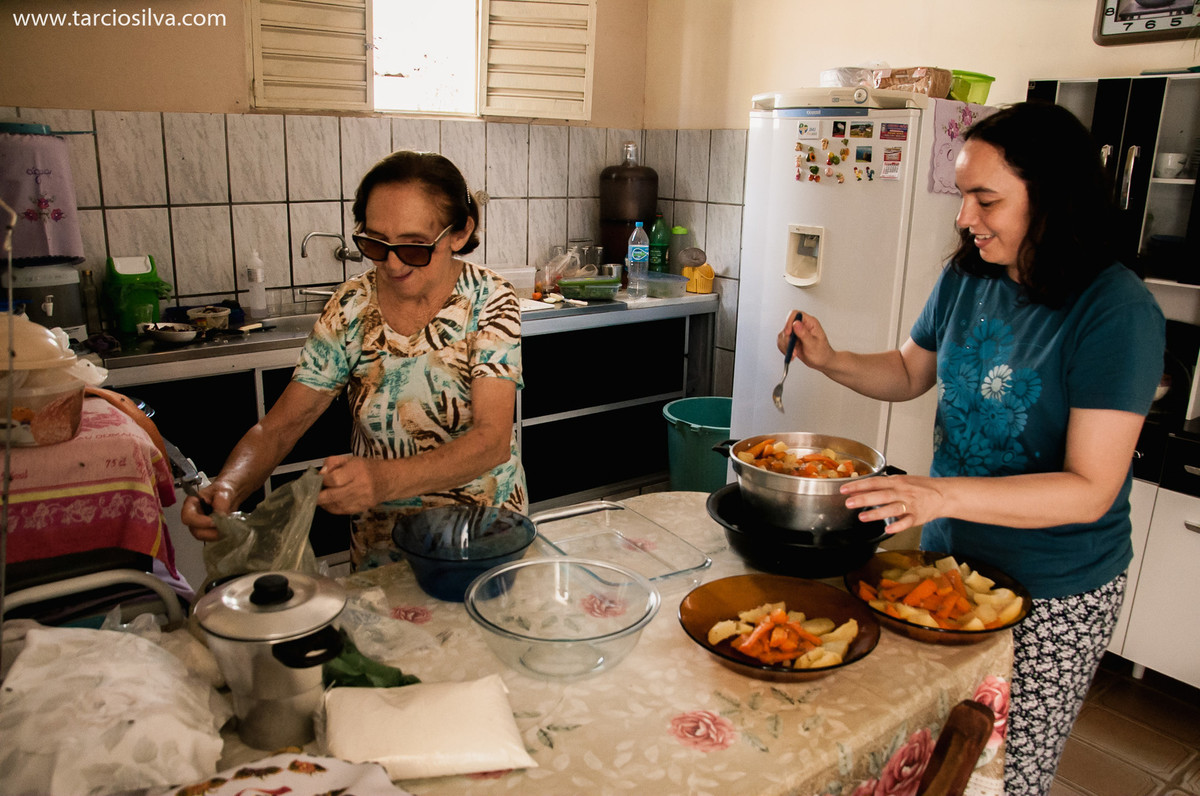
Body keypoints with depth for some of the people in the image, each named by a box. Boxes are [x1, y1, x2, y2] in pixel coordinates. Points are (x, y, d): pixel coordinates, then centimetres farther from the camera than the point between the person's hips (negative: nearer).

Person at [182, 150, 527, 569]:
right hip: (382, 539, 2)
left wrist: (385, 479, -36)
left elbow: (493, 440, -21)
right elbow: (280, 426, -4)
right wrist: (227, 488, -25)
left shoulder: (489, 300, -11)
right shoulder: (352, 306, -4)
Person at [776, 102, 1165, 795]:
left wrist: (942, 494, -36)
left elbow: (1090, 490, -25)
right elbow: (911, 374, 15)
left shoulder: (1118, 312, -21)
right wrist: (831, 360, -3)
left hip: (1053, 600, -5)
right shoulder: (967, 278, -2)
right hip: (949, 560, 5)